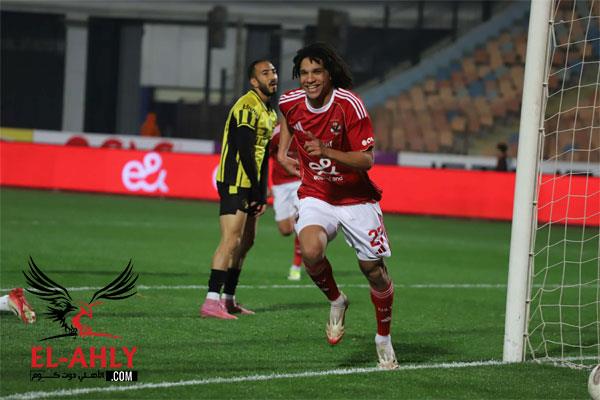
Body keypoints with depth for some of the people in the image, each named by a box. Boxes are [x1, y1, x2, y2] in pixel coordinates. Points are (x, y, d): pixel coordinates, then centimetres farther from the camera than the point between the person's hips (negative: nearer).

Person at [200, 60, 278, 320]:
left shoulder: (269, 112, 17)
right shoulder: (248, 107, -14)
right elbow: (245, 151, -20)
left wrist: (261, 193, 12)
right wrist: (258, 190, -17)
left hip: (249, 185, 10)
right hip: (235, 183, -10)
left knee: (246, 241, 15)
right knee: (231, 240, -16)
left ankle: (228, 299, 23)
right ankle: (211, 302, -20)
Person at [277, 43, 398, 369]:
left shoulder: (350, 104, -19)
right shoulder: (291, 101, -6)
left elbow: (366, 160, -22)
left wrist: (328, 152, -36)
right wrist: (282, 152, 13)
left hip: (356, 198, -2)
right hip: (316, 195, 2)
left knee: (374, 269, 2)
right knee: (311, 251, -28)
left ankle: (384, 338, 27)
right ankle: (336, 301, 3)